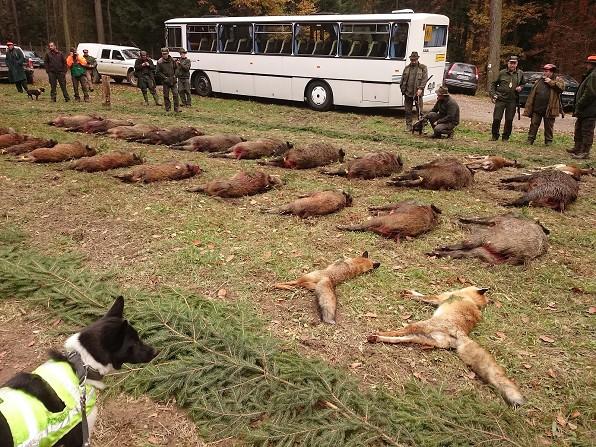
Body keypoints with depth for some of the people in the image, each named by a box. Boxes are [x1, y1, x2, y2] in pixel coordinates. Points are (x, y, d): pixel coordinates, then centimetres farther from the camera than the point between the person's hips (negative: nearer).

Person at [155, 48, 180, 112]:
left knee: (175, 94, -4)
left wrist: (175, 75, 2)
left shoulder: (172, 60, 2)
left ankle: (176, 108, 2)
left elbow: (175, 68, 16)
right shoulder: (160, 62, -7)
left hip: (173, 80, 2)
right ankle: (167, 108, 14)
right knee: (166, 95, 4)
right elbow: (157, 72, -4)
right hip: (165, 80, -2)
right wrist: (164, 77, -10)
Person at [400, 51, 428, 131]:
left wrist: (420, 89, -15)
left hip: (417, 92, -3)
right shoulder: (407, 68, 14)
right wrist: (402, 89, 8)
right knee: (408, 110, 8)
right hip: (407, 92, 4)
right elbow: (403, 79, 17)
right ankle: (408, 126, 16)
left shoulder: (423, 68, 4)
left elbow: (424, 79, -4)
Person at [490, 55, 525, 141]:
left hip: (512, 100, 2)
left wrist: (520, 87, 0)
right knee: (496, 119, -3)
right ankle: (495, 135, 14)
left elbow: (524, 83, 21)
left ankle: (506, 137, 17)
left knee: (509, 120, 4)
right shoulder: (502, 73, 0)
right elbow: (493, 84, 7)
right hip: (500, 99, -1)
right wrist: (493, 94, -3)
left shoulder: (520, 73, 7)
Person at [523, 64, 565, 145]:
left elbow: (562, 87, -16)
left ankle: (548, 141, 15)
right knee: (534, 125, 3)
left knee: (549, 126, 5)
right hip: (537, 109, 3)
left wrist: (551, 82, -14)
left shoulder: (557, 80, 5)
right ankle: (530, 140, 9)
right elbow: (532, 95, 10)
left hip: (549, 109, -3)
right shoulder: (539, 81, 13)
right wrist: (528, 108, 4)